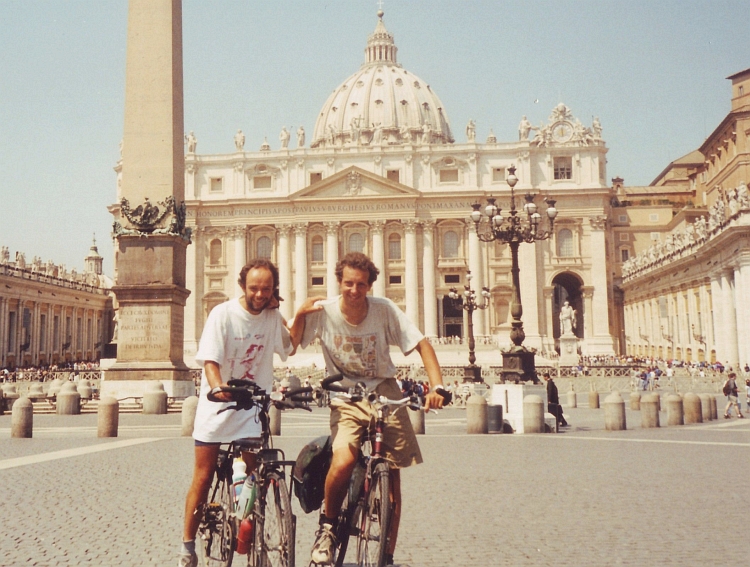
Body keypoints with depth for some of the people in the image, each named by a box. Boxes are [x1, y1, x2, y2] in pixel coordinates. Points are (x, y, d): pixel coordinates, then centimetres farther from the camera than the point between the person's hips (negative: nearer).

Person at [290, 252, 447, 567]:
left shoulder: (385, 310, -12)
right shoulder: (323, 311, -10)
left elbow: (422, 345, -9)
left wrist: (437, 387, -21)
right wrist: (300, 316, -17)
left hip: (384, 391, 1)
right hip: (346, 397, -1)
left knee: (392, 476, -1)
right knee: (343, 461, -27)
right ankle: (328, 526, 3)